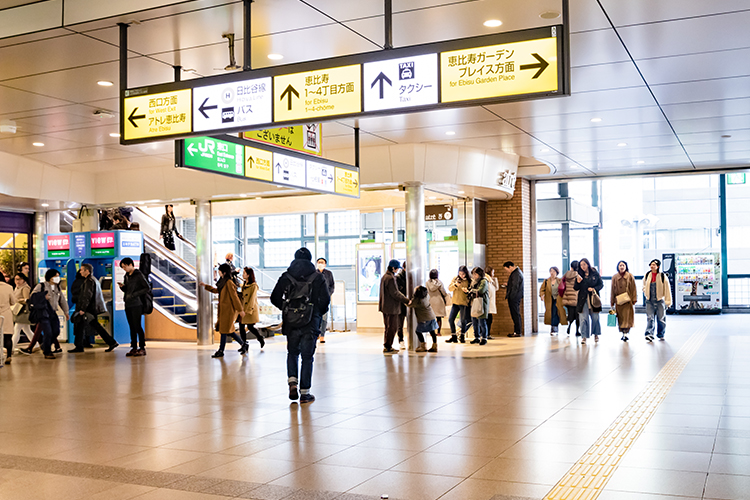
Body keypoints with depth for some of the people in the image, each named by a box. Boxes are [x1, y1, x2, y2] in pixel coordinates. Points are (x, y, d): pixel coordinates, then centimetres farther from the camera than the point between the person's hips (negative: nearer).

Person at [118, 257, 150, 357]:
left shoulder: (139, 275, -7)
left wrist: (135, 294, -15)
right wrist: (122, 287, 0)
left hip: (136, 304, -7)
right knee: (132, 327, 8)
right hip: (128, 304, 7)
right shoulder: (126, 276, 15)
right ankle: (134, 347, 12)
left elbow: (147, 288, -10)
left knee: (137, 326, -7)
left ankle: (142, 348, -2)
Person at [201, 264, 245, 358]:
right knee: (228, 330, 13)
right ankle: (243, 345, 21)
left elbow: (234, 297, -18)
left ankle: (221, 351, 4)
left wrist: (240, 310, -16)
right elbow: (216, 290, 28)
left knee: (224, 330, -3)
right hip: (224, 310, 10)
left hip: (228, 310, -10)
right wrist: (205, 286, 29)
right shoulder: (224, 282, 12)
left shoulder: (229, 283, -17)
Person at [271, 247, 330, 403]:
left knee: (292, 353, 21)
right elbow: (325, 300, -7)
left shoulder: (286, 276, 3)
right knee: (307, 357, 6)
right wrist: (319, 313, 11)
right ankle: (304, 393, 7)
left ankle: (292, 382, 1)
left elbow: (274, 298, 1)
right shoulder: (317, 277, -1)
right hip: (310, 322, -2)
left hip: (290, 322, 2)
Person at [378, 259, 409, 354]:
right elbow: (395, 294, -20)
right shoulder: (390, 278, -19)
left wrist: (404, 298, 16)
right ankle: (387, 347, 2)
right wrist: (406, 301, -13)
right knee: (392, 327, -2)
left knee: (388, 327, 17)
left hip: (385, 306, 10)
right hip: (391, 307, -10)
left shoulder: (384, 276, 13)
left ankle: (387, 346, 23)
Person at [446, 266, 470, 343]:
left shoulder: (469, 281, -3)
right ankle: (454, 336, 14)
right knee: (450, 319, 2)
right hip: (455, 302, 4)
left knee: (463, 320, 1)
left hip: (464, 303, -4)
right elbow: (449, 289, 2)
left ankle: (462, 336, 18)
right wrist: (456, 284, -14)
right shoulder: (455, 279, 6)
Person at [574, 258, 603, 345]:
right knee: (584, 318, -3)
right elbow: (576, 288, 6)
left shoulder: (595, 273, 1)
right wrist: (578, 282, -13)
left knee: (595, 317, 8)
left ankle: (596, 334, 27)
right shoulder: (579, 275, 4)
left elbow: (601, 284, 5)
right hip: (583, 299, 0)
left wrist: (594, 289, -12)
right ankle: (584, 336, 1)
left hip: (593, 299, 0)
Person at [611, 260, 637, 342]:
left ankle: (626, 333, -8)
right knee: (620, 318, 4)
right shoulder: (615, 277, 6)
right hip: (619, 301, 2)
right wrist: (612, 302, 5)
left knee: (627, 317, -8)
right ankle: (623, 333, 13)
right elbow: (613, 290, 8)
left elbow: (633, 288, 2)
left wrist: (634, 300, -4)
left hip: (628, 301, -2)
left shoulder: (630, 276, 1)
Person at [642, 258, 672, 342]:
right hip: (649, 301, 2)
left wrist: (668, 301, -9)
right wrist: (646, 293, 8)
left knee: (661, 319, 6)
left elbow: (667, 289, -5)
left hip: (660, 301, -2)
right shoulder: (647, 276, 5)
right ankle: (649, 334, -17)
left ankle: (661, 335, 20)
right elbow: (644, 286, 23)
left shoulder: (662, 276, -6)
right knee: (650, 318, -9)